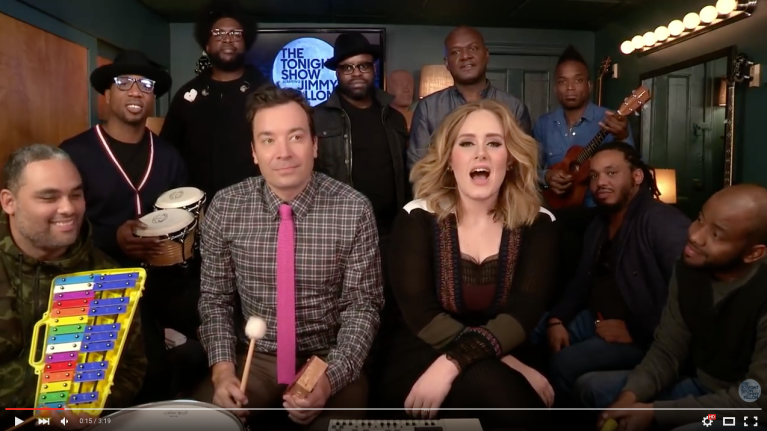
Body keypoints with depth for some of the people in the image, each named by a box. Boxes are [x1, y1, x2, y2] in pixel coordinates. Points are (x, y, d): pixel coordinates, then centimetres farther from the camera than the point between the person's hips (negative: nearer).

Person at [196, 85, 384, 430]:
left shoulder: (353, 210, -13)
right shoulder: (225, 208, -7)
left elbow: (363, 305, -9)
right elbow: (215, 299, 1)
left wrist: (329, 378, -23)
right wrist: (222, 369, -14)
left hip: (329, 360, -2)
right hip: (255, 358, 2)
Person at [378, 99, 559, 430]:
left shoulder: (537, 223, 0)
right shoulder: (418, 218, -5)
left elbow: (525, 311, -14)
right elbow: (420, 314, -14)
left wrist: (452, 364, -29)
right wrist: (506, 363, -23)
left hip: (502, 366, 3)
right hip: (421, 363, -2)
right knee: (493, 385, -33)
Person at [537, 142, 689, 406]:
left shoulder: (664, 222, -18)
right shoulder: (598, 226, 14)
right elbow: (582, 282, 15)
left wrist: (636, 332, -23)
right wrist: (556, 319, -2)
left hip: (644, 338, -9)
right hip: (596, 320, 9)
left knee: (565, 363, -26)